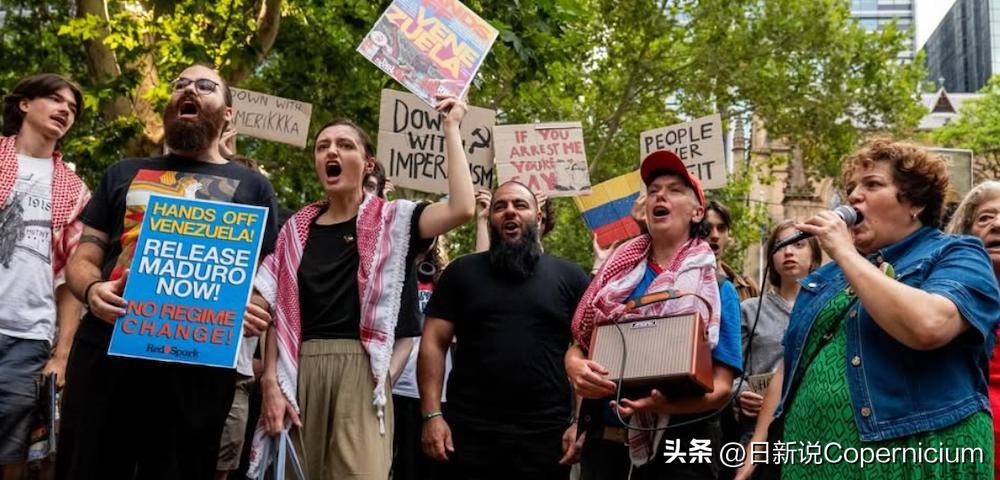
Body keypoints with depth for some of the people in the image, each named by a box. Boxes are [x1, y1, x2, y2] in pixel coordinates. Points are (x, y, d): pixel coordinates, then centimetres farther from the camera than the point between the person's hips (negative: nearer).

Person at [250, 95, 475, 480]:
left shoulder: (391, 221, 5)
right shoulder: (297, 230, 14)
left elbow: (462, 207, -13)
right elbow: (277, 313, 11)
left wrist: (451, 127, -5)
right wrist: (270, 382, -2)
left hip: (361, 371, -3)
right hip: (300, 372, 3)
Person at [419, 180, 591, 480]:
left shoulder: (570, 277, 8)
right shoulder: (461, 272, 9)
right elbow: (434, 343, 5)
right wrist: (432, 415, -5)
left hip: (547, 435, 0)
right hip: (468, 433, 0)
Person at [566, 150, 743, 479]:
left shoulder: (713, 285, -1)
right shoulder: (617, 273, 8)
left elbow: (721, 387, -8)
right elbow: (576, 346, 9)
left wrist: (667, 405, -28)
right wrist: (576, 368, -15)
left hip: (678, 451, -3)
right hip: (603, 443, 3)